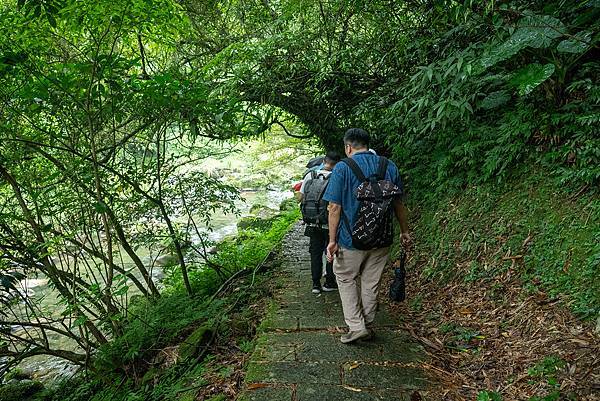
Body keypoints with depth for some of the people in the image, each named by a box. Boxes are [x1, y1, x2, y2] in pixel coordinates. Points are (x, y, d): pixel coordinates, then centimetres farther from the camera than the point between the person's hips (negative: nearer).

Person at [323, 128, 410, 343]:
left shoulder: (342, 168, -10)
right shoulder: (390, 166, 3)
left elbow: (335, 207, -13)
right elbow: (398, 203, 9)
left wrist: (332, 241, -9)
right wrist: (404, 231, 19)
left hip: (351, 239, -4)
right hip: (381, 238, 4)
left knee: (346, 279, 15)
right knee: (371, 282, 16)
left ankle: (356, 326, 8)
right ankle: (368, 326, 28)